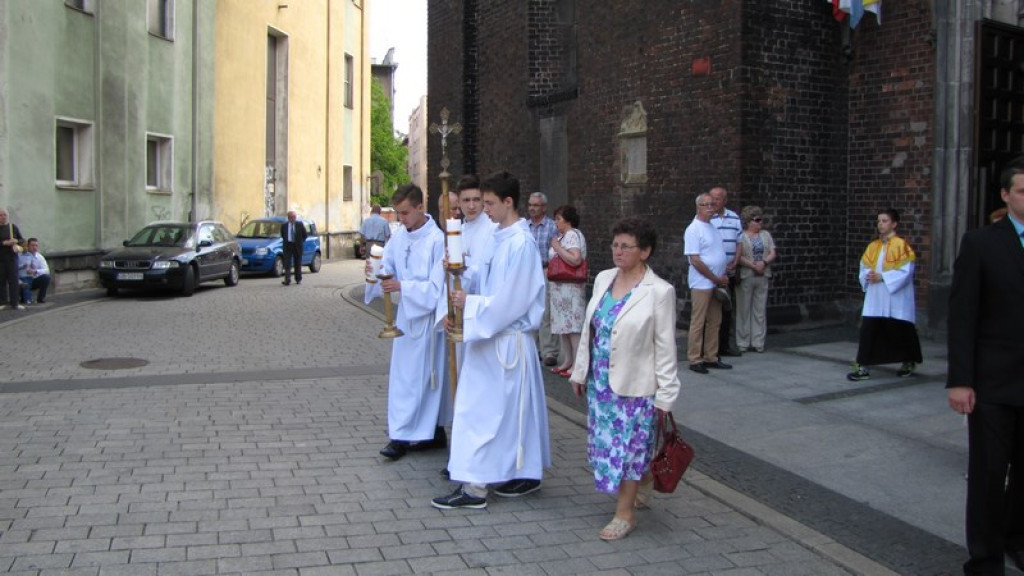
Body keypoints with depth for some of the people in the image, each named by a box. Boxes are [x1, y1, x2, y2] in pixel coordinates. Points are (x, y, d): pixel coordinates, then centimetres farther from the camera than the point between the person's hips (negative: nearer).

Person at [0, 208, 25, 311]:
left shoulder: (13, 227, 8)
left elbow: (22, 240, 12)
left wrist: (16, 241, -8)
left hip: (12, 257, 1)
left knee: (13, 279, -1)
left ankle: (14, 303, 2)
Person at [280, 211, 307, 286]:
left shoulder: (300, 225, -1)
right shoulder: (284, 225, 2)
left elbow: (304, 235, 7)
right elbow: (282, 235, 15)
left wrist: (300, 242, 9)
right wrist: (286, 240, 11)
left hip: (297, 246, 0)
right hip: (287, 245, 0)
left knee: (298, 263, 10)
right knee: (287, 264, -9)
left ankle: (298, 279, 22)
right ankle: (287, 280, -15)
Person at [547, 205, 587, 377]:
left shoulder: (572, 235, -13)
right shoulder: (563, 236, 18)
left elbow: (575, 259, -26)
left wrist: (557, 247, -18)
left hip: (569, 288, -10)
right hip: (560, 287, 10)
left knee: (572, 326, -7)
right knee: (563, 325, 13)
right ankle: (567, 362, 20)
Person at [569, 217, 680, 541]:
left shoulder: (659, 292, -12)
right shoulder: (603, 279, 4)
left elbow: (665, 347, -11)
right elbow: (589, 329, 12)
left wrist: (665, 395, -11)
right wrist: (580, 370, 13)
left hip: (634, 385, -6)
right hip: (600, 380, 6)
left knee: (629, 446, 3)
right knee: (605, 442, 14)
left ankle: (625, 512, 16)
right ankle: (630, 493, 35)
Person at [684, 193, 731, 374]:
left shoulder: (713, 227, 14)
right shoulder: (693, 229, -11)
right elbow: (695, 260, -16)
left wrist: (723, 276, 4)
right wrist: (716, 278, -13)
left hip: (716, 283, 8)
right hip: (702, 283, -8)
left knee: (714, 322, 11)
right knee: (698, 323, -3)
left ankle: (711, 357, 19)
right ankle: (695, 360, 4)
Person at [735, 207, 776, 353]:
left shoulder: (765, 234, 14)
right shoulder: (740, 236, -3)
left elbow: (773, 253, 8)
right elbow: (738, 257, -12)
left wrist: (764, 262, -11)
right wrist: (753, 266, -17)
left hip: (763, 278, 5)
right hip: (745, 277, -5)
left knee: (760, 310, 6)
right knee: (744, 310, -1)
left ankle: (758, 342, 12)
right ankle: (743, 343, 5)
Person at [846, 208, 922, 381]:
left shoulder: (901, 245, -7)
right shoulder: (873, 246, 9)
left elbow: (906, 271, -14)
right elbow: (864, 268, 13)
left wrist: (882, 277, -19)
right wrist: (868, 276, -9)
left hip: (895, 300, -4)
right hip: (874, 299, 4)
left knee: (900, 331, 8)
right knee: (867, 330, -7)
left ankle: (909, 363, 31)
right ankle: (862, 367, -6)